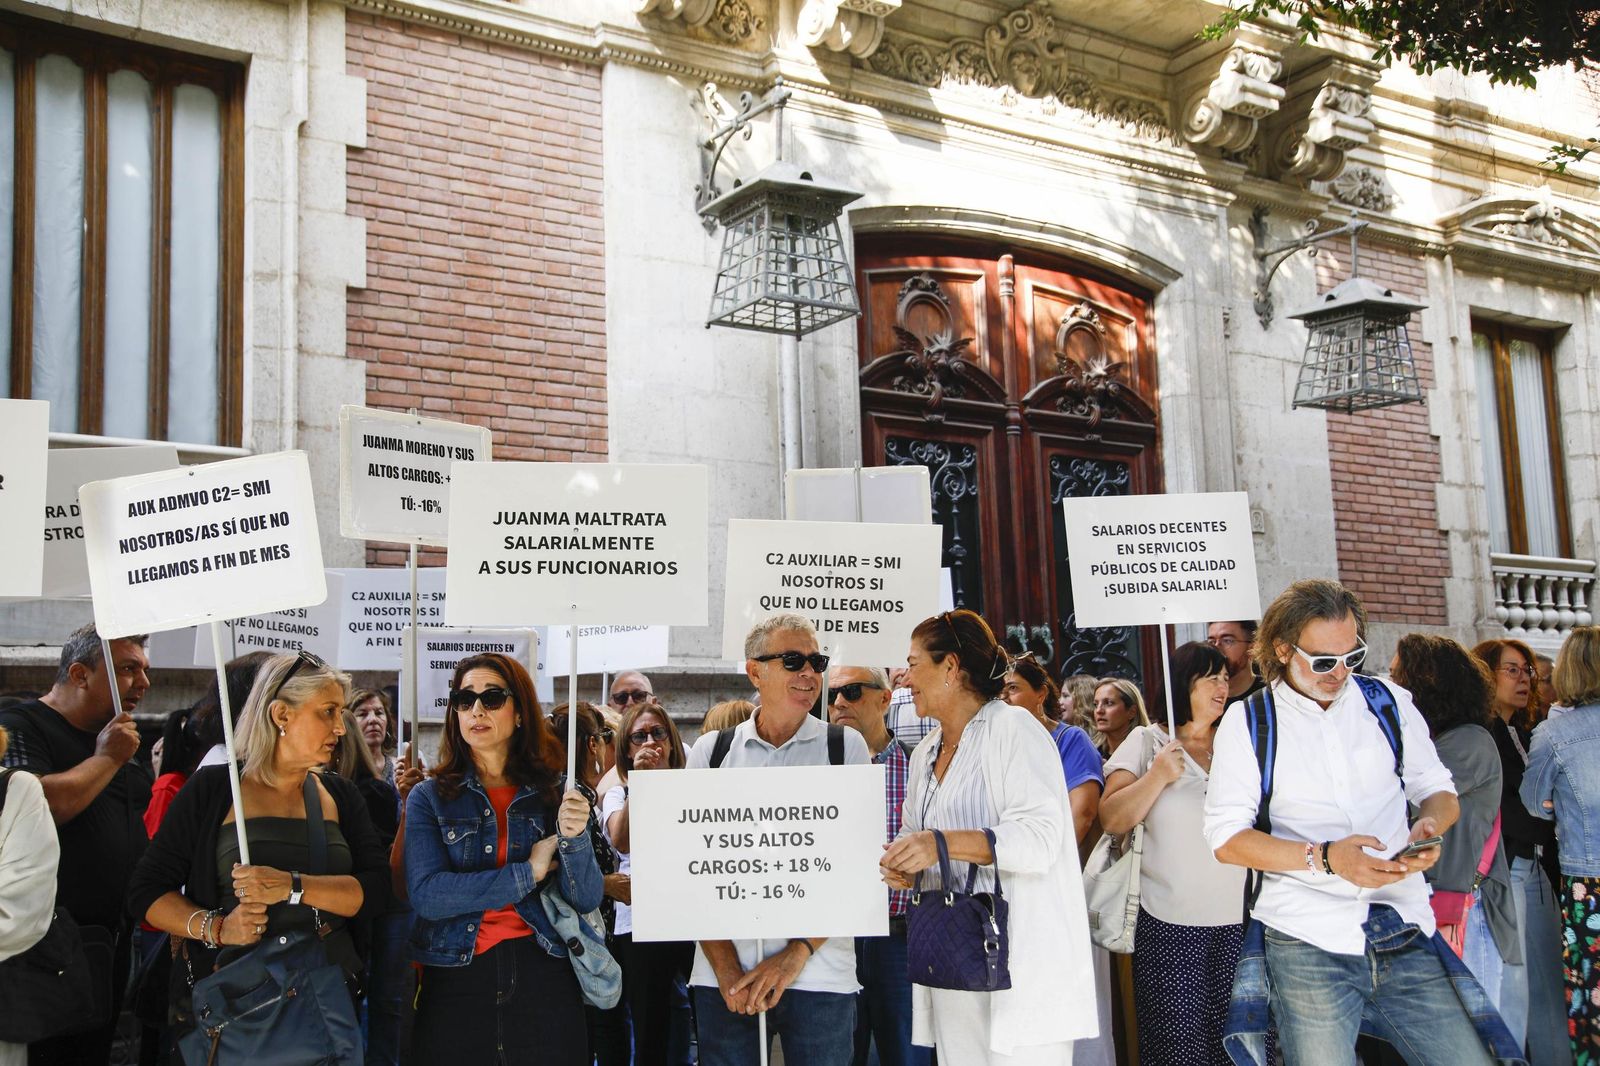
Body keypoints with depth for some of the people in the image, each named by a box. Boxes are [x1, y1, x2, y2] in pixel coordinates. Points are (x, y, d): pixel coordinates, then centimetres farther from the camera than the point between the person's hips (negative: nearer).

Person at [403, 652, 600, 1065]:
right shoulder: (428, 798, 2)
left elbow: (587, 900, -2)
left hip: (545, 980, 1)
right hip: (456, 978, 0)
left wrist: (574, 838, -21)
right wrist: (527, 873, -11)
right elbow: (425, 895, -12)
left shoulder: (556, 793, 3)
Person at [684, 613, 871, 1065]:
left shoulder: (846, 747, 4)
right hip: (722, 976, 1)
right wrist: (725, 965, -7)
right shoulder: (709, 751, 7)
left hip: (819, 974, -1)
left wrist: (797, 954, -10)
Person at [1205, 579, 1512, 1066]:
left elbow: (1438, 790, 19)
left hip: (1406, 938, 3)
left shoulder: (1389, 704, 11)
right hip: (1307, 947, -3)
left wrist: (1429, 824, -6)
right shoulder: (1247, 724, 2)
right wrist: (1325, 857, -16)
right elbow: (1226, 838, -3)